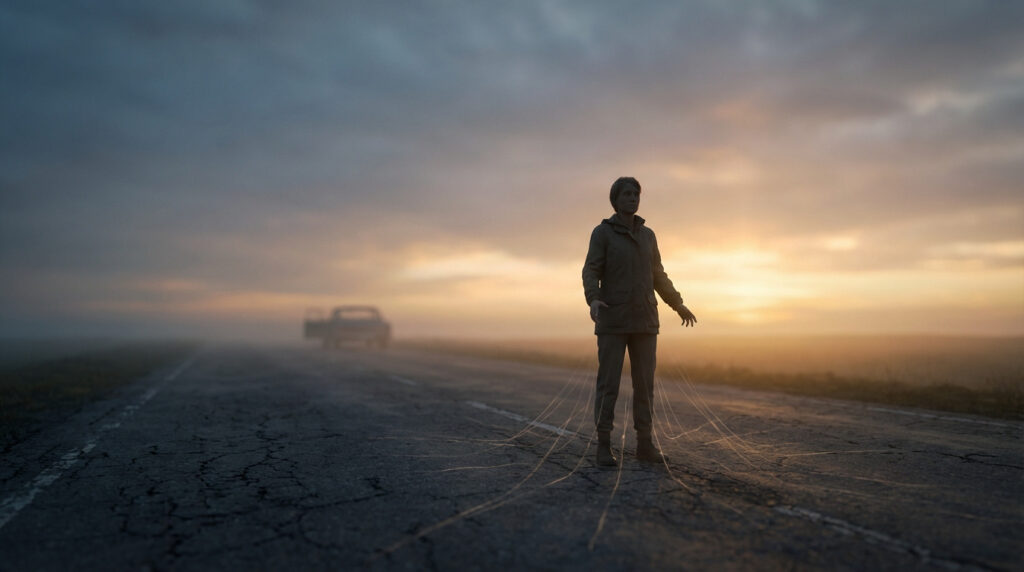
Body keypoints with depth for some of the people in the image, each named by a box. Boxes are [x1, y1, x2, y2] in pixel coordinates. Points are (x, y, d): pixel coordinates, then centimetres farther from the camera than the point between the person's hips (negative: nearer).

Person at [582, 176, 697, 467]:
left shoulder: (647, 235, 14)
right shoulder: (602, 232, -1)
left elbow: (657, 275, 20)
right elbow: (591, 273, -9)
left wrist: (678, 305, 17)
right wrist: (593, 300, -30)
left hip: (643, 320, 5)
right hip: (613, 319, -4)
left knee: (645, 382, 4)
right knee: (608, 382, -5)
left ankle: (645, 445, 12)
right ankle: (604, 446, 4)